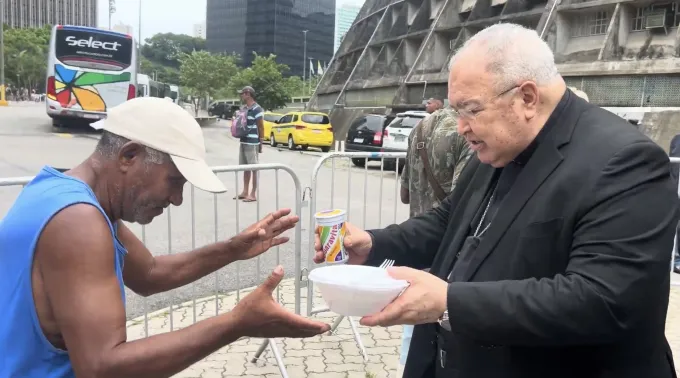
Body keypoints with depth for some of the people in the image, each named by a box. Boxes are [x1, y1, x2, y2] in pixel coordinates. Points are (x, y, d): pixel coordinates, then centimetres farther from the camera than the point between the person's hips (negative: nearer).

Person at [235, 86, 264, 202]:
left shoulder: (257, 109, -11)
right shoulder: (244, 109, 13)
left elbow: (261, 128, -10)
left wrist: (260, 144, -9)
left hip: (252, 143, -8)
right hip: (243, 142, 9)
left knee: (254, 168, -2)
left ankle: (253, 194, 3)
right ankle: (245, 192, 21)